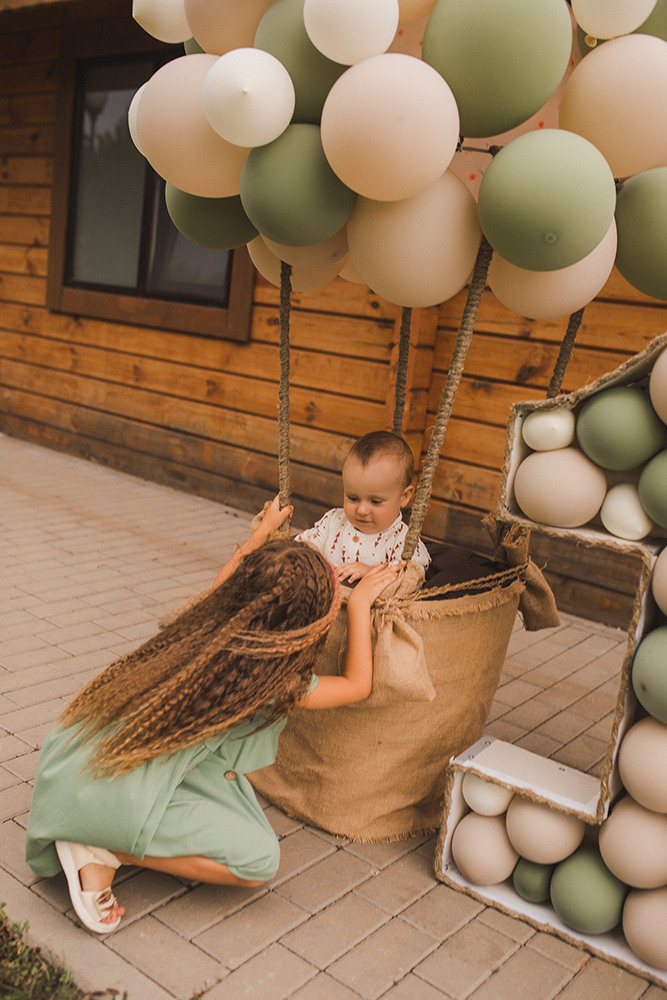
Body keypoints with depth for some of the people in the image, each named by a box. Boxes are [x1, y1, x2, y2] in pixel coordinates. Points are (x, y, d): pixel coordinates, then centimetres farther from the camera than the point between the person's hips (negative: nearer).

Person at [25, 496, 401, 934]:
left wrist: (264, 530, 36)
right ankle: (102, 850, -3)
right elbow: (359, 685, 3)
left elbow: (224, 584, 27)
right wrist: (359, 604, 5)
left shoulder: (207, 620, 1)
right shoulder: (275, 679, -14)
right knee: (259, 859, -2)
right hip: (118, 795, -8)